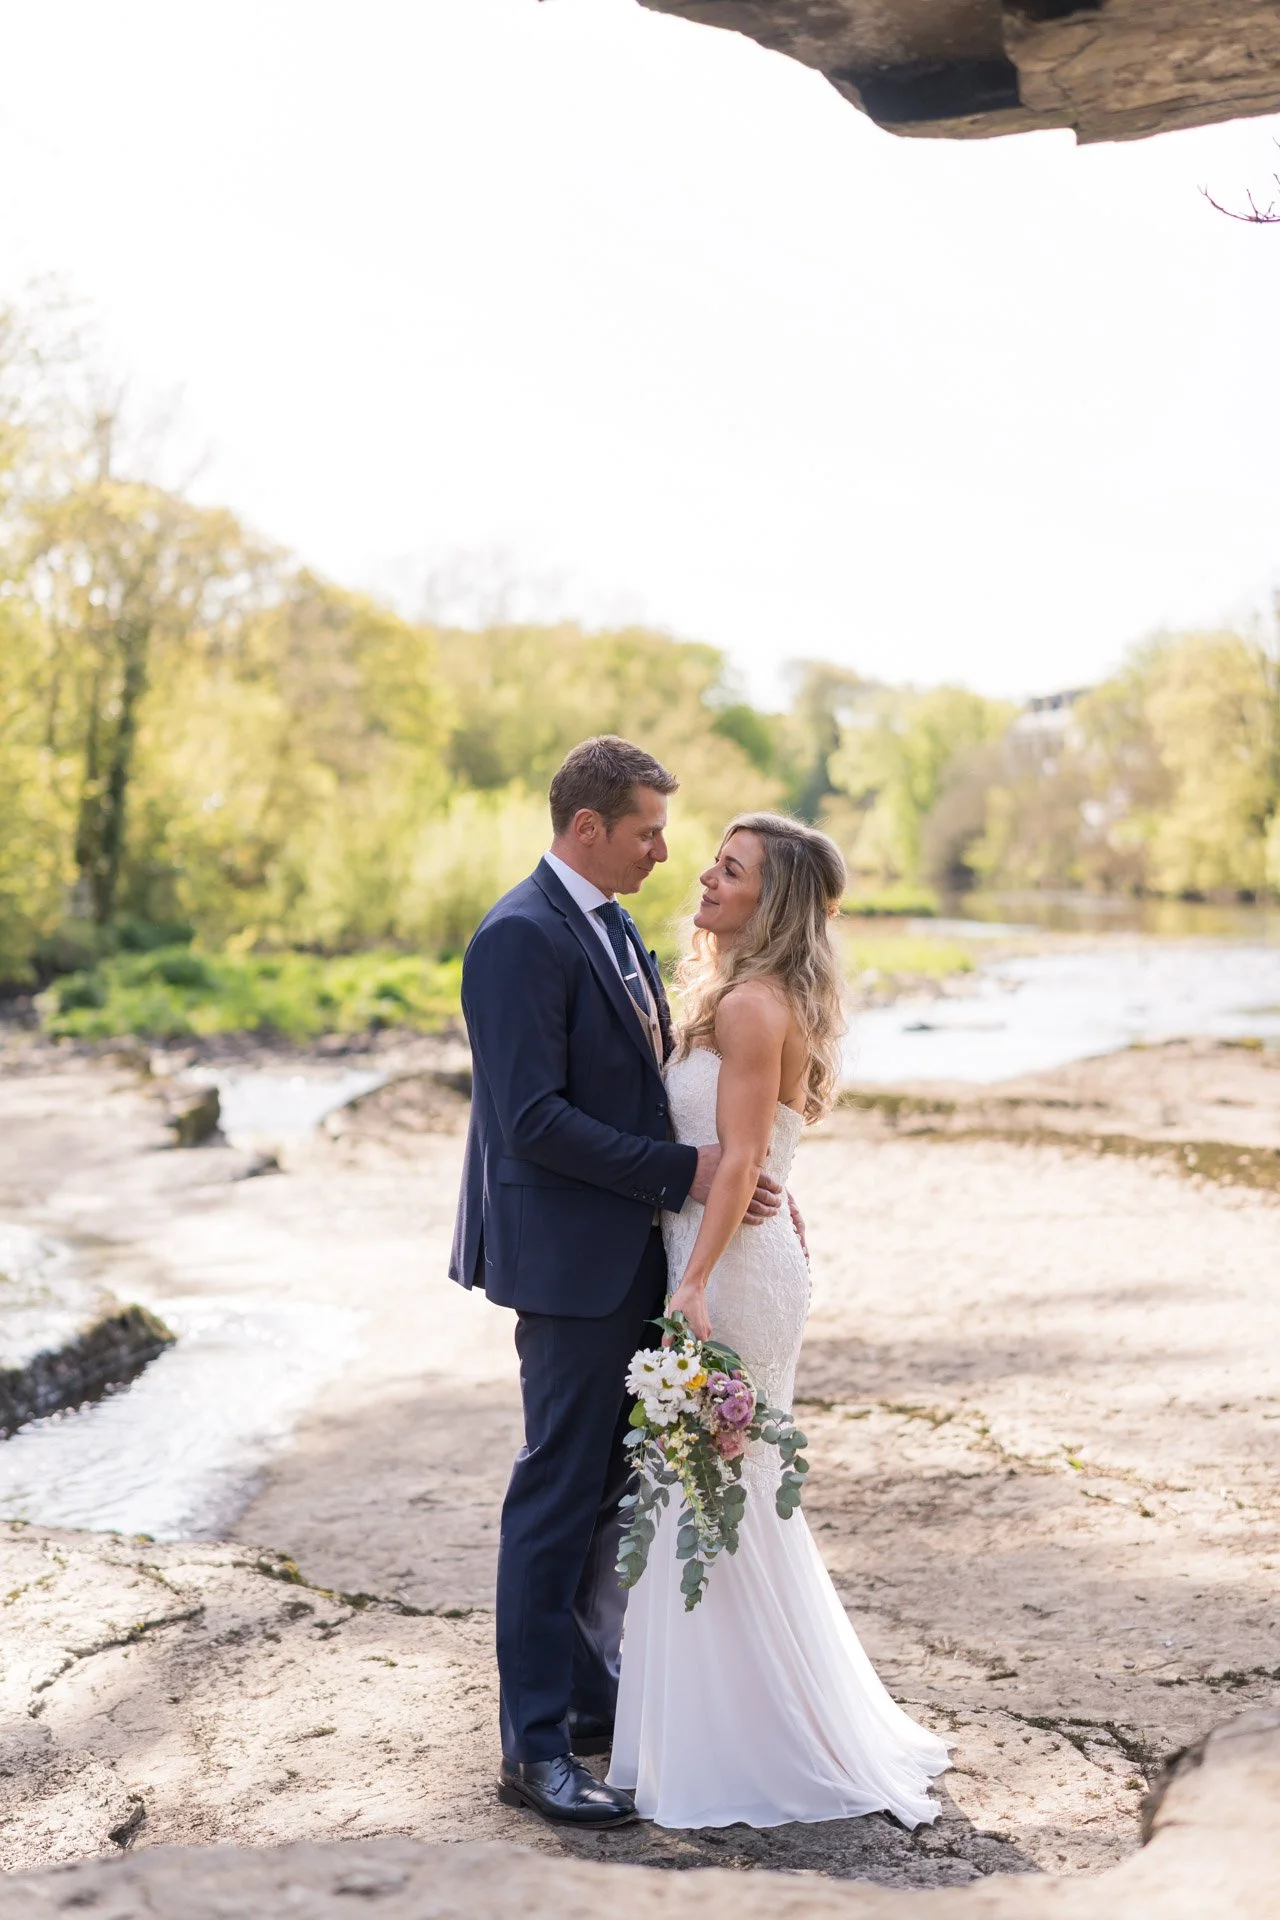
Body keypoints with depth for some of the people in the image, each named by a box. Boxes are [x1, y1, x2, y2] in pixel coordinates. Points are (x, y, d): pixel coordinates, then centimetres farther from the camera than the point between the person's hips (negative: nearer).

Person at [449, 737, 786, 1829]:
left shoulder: (613, 927, 14)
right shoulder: (522, 938, -16)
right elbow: (535, 1118, -23)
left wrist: (738, 1172, 7)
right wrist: (683, 1172, -21)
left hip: (632, 1254, 9)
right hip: (571, 1257, -9)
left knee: (614, 1484, 16)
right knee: (560, 1493, -2)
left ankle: (592, 1696, 30)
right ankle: (535, 1748, 7)